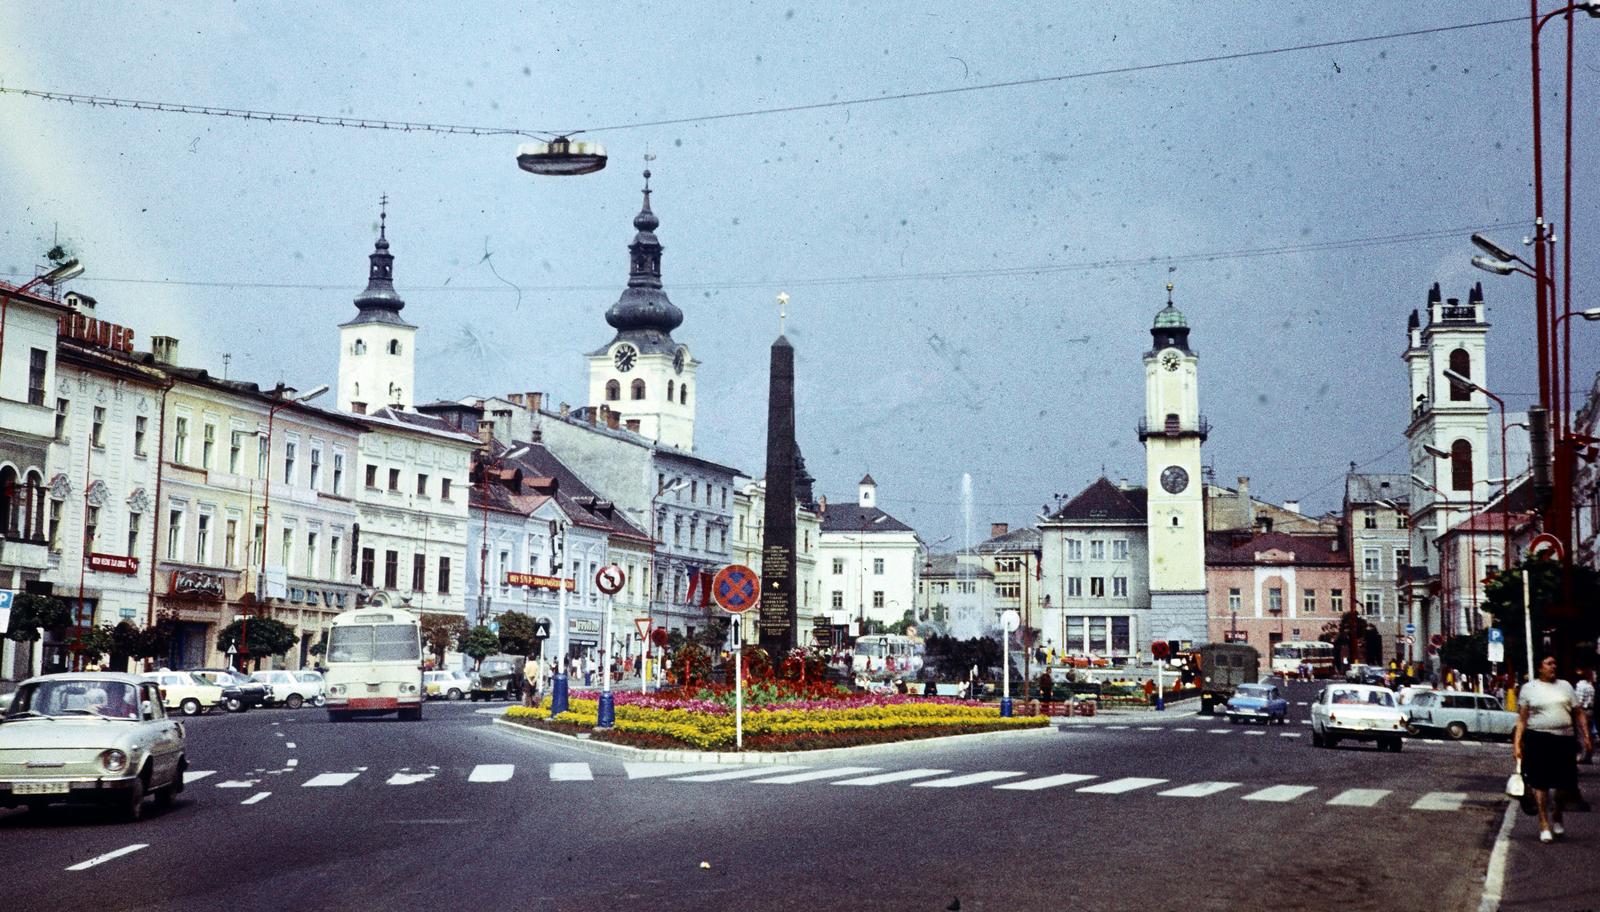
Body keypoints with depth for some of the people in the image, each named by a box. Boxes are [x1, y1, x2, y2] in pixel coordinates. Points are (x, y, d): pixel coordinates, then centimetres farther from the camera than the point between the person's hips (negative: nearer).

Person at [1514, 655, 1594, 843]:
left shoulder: (1565, 686, 13)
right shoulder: (1528, 688, 5)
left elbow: (1579, 714, 14)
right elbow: (1521, 719, 3)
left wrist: (1586, 738, 6)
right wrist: (1517, 743, -5)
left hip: (1564, 740, 3)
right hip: (1538, 739, -3)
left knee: (1563, 782, 3)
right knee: (1539, 782, -3)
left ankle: (1556, 817, 28)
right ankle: (1544, 824, 5)